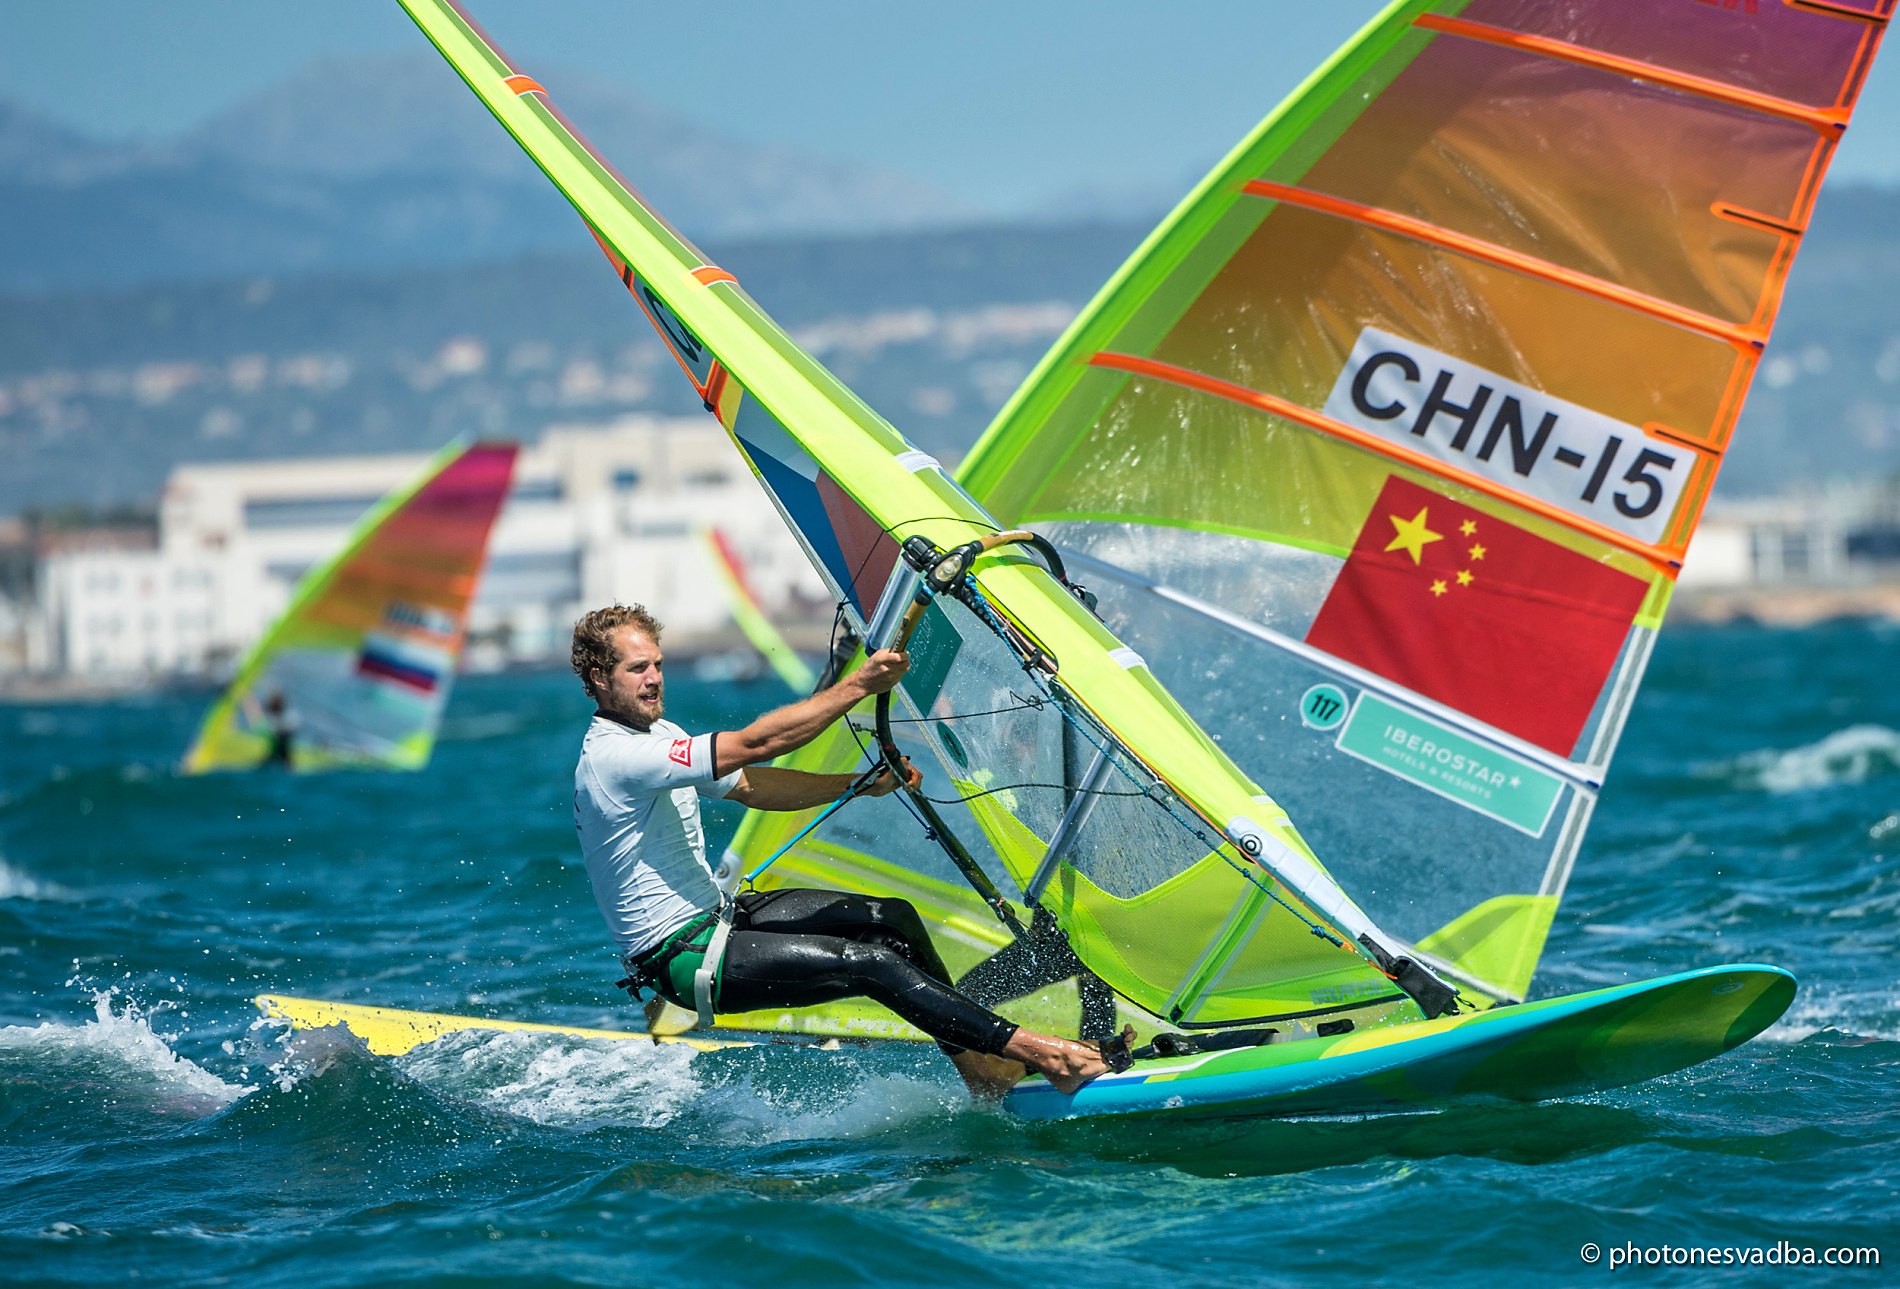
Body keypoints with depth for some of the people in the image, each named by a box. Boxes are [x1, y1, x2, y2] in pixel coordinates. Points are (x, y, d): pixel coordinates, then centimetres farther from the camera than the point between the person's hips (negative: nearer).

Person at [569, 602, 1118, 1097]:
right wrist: (858, 686, -26)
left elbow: (750, 786, 13)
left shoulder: (655, 734, 11)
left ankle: (978, 1068, 3)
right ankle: (1039, 1055, -19)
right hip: (677, 957, -10)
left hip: (714, 913, 10)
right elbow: (755, 744, -27)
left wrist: (860, 784, 1)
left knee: (891, 918, -1)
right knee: (873, 964, -19)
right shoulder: (613, 759, -21)